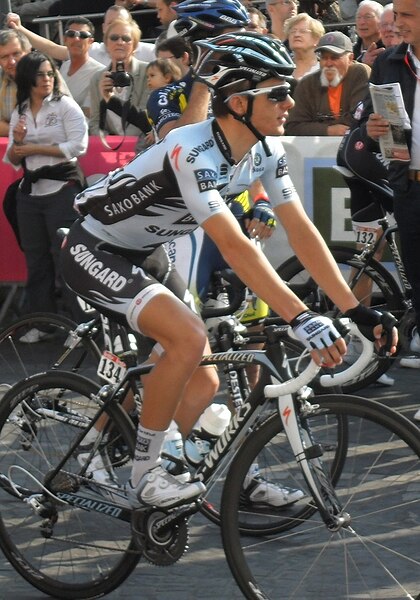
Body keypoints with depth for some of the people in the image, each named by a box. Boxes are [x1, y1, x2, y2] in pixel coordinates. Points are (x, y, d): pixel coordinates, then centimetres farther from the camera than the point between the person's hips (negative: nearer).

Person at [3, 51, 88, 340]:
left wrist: (34, 149, -11)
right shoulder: (19, 113, 12)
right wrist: (17, 142, -8)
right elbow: (11, 160, 15)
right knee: (36, 259, 8)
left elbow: (79, 146, -14)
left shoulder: (65, 105, -3)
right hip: (30, 193, 6)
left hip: (62, 189, -6)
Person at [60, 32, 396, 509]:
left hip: (144, 256, 9)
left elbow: (301, 231, -9)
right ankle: (144, 480, -14)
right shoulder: (193, 153, -33)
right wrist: (301, 320, -47)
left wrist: (356, 310, -16)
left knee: (202, 383, 3)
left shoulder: (266, 150, -8)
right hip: (95, 253, -9)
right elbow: (235, 249, -40)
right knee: (189, 339, -28)